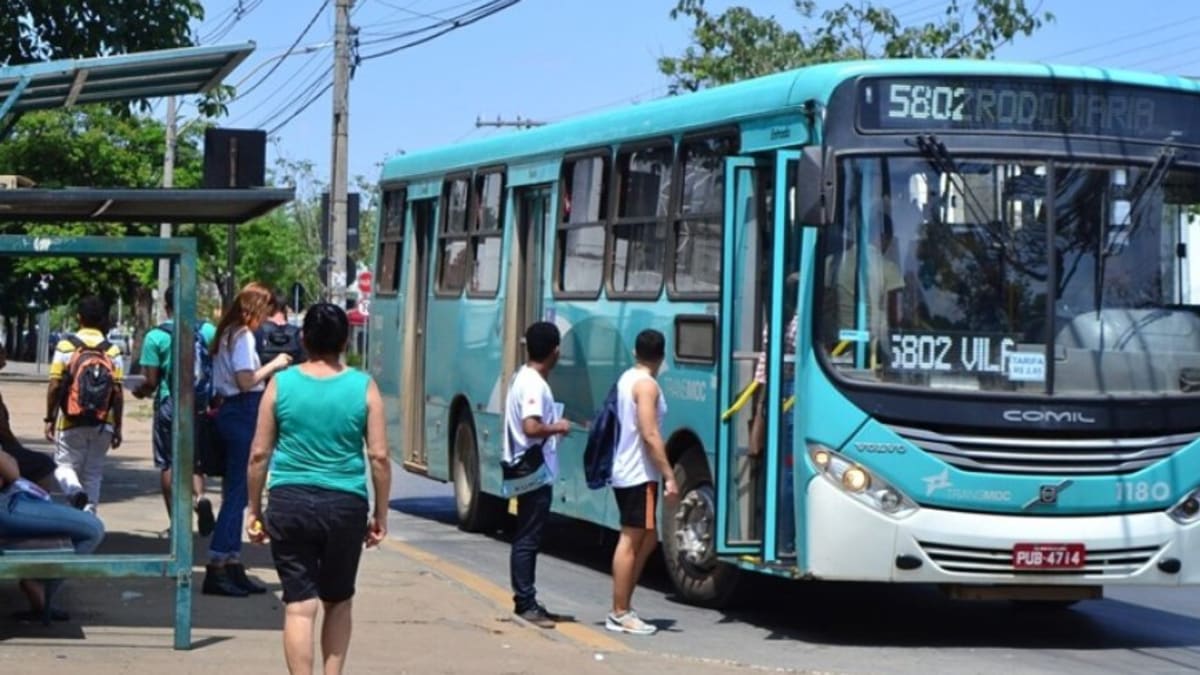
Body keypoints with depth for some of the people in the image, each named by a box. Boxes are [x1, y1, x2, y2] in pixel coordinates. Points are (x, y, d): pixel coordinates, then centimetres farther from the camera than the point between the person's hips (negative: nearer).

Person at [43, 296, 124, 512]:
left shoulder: (66, 347, -5)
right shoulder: (112, 351, -1)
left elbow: (55, 386, -6)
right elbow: (118, 393, -3)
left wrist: (50, 419, 3)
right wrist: (117, 427, 4)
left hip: (72, 422, -2)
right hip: (103, 424, 2)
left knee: (65, 465, 9)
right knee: (94, 472, 11)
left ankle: (75, 490, -20)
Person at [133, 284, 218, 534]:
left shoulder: (155, 336, -8)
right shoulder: (209, 331, 0)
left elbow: (151, 381, -8)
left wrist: (140, 391, 13)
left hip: (169, 404, -2)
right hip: (201, 407, 2)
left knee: (167, 464, 8)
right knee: (194, 460, 14)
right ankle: (199, 497, -15)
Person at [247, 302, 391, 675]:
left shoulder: (280, 383, 0)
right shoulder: (364, 387, -1)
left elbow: (259, 454, 1)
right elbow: (379, 456, -3)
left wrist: (254, 509, 10)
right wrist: (380, 515, 6)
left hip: (290, 503, 0)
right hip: (345, 505, 0)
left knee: (299, 606, 1)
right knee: (338, 603, 18)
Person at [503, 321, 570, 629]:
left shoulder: (523, 377, 12)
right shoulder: (535, 384, -19)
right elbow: (532, 427, -29)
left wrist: (552, 425, 14)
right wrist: (557, 427, -14)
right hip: (536, 473, -10)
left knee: (527, 539, 14)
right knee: (527, 540, -6)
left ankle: (526, 601, 21)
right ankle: (526, 604, -4)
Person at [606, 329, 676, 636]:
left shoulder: (626, 379, 14)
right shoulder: (647, 384, -14)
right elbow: (650, 434, -21)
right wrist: (669, 476, -20)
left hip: (623, 472, 9)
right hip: (640, 475, -9)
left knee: (646, 539, 15)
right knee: (631, 542, -5)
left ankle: (623, 608, 16)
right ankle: (620, 614, -1)